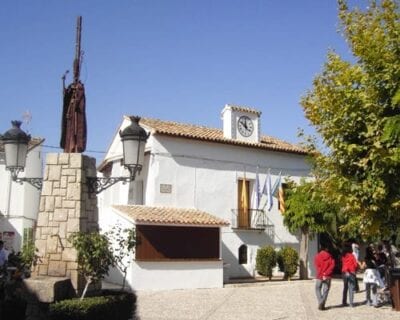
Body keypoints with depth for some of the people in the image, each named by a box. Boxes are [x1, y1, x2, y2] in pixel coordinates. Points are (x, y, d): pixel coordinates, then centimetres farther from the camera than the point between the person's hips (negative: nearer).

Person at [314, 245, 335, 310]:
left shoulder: (317, 256, -1)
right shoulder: (330, 256, 2)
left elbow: (317, 266, -10)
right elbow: (332, 265, -9)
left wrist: (322, 274, -12)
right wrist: (326, 274, -13)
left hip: (320, 276, -1)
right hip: (327, 277, 1)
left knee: (318, 289, 12)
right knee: (325, 290, 8)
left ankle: (320, 303, -3)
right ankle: (322, 305, 1)